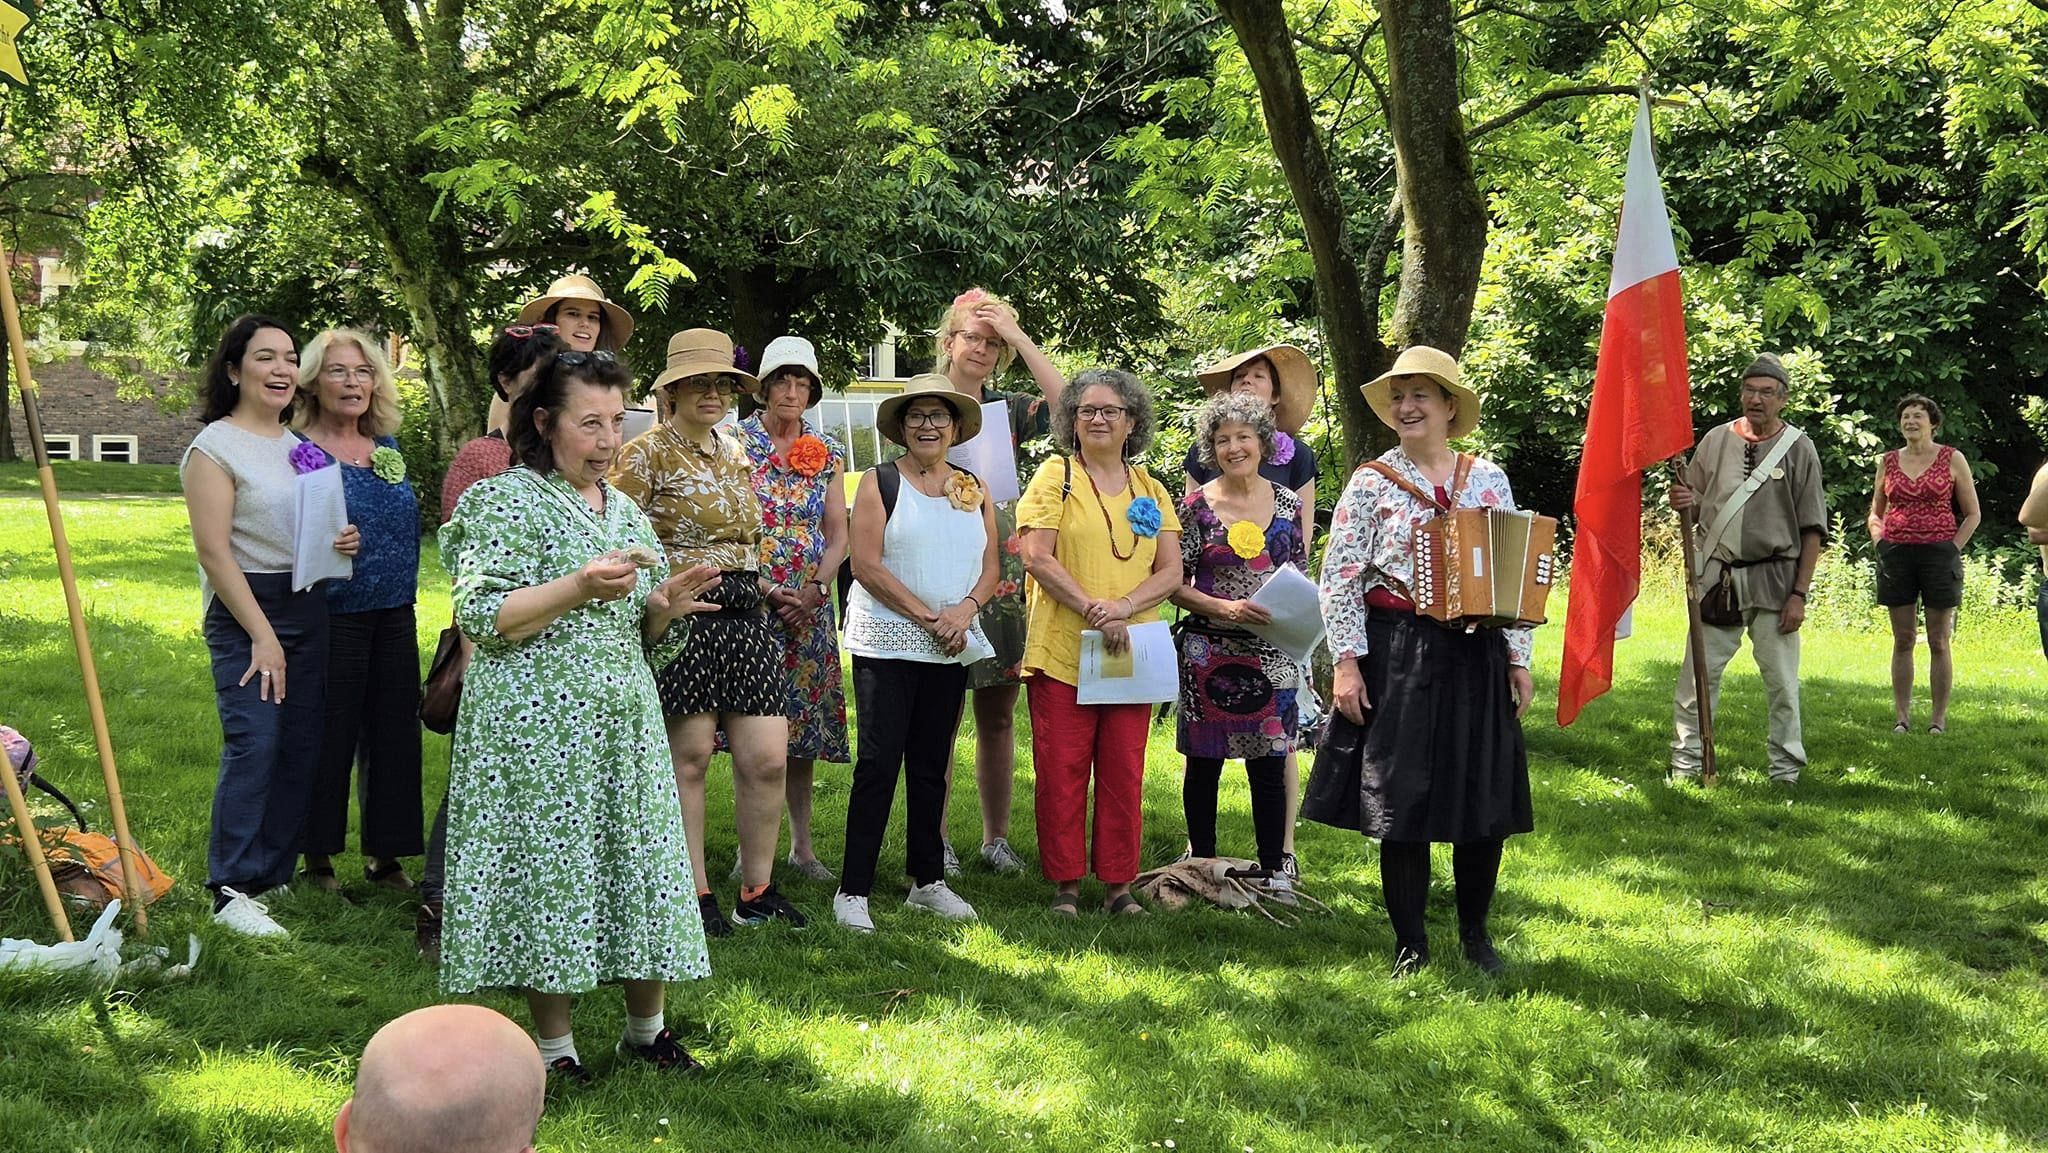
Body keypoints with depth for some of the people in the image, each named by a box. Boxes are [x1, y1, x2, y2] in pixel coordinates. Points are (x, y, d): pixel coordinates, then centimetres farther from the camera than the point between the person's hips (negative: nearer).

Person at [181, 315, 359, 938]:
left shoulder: (301, 444, 14)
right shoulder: (215, 447, -7)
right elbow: (213, 549, -13)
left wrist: (344, 541, 2)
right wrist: (262, 635, -16)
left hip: (310, 607, 7)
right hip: (245, 611, -7)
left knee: (302, 747, 5)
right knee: (253, 746, -14)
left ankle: (273, 873, 16)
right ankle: (230, 891, -10)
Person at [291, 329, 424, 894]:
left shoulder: (388, 449, 12)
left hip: (395, 615, 6)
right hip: (331, 614, -6)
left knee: (394, 731, 8)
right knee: (328, 736, -1)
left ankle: (384, 854, 19)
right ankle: (317, 855, 13)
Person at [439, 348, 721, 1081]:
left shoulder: (626, 512, 16)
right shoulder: (507, 499, -5)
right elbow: (479, 617, -14)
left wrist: (666, 607, -3)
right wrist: (578, 588, -24)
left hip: (624, 725, 6)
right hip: (536, 729, -6)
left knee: (639, 862, 7)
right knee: (547, 867, -2)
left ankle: (646, 1027, 21)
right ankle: (554, 1043, 10)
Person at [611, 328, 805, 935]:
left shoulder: (735, 452, 17)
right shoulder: (646, 454, -5)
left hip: (744, 617, 6)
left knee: (767, 758, 2)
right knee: (689, 757, 0)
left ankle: (757, 890, 15)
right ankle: (695, 892, 11)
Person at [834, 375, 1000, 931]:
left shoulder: (974, 490, 11)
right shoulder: (879, 484, -3)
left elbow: (990, 567, 9)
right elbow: (866, 564, -11)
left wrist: (965, 610, -11)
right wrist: (928, 616, -14)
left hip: (950, 650, 5)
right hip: (886, 644, -5)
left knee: (931, 765, 12)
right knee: (879, 763, -8)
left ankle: (927, 880, 20)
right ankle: (853, 890, -4)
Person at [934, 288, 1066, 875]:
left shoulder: (1009, 409, 10)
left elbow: (1069, 406, -9)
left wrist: (1019, 336, -7)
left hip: (1002, 572, 3)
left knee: (998, 716, 7)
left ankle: (996, 836, 16)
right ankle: (936, 838, 8)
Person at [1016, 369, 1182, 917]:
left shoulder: (1151, 490, 13)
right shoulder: (1056, 476, 3)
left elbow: (1171, 572, 6)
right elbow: (1037, 557, -7)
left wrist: (1123, 607, -12)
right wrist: (1093, 610, -15)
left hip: (1131, 656, 3)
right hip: (1062, 651, -3)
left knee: (1124, 774, 4)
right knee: (1061, 772, -2)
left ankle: (1119, 884, 12)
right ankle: (1065, 884, 8)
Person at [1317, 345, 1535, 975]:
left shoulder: (1489, 479, 9)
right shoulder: (1371, 483, 1)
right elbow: (1339, 577, -2)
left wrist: (1519, 658, 6)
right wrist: (1347, 662, -9)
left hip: (1477, 657, 3)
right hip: (1398, 656, -2)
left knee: (1486, 801, 5)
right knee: (1402, 800, -1)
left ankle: (1476, 932, 23)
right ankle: (1411, 942, 13)